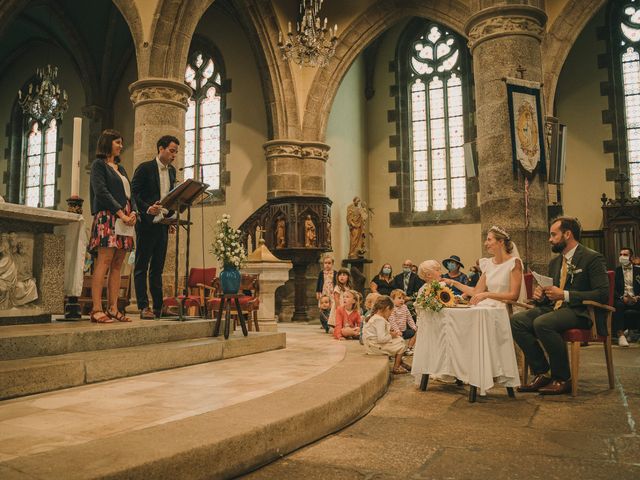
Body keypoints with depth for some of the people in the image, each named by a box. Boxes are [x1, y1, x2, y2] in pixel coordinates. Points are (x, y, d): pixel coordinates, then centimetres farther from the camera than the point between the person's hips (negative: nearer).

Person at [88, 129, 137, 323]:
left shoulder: (120, 168, 25)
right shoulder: (99, 164, 3)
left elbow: (130, 193, 21)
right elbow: (101, 191, -9)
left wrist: (133, 212, 1)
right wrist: (121, 213, -15)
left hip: (126, 219, 8)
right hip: (108, 217, -7)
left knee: (117, 264, 3)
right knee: (104, 261, -14)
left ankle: (113, 309, 3)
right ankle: (97, 310, -15)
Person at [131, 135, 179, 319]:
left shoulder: (172, 171, 15)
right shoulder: (145, 168, -4)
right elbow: (134, 193, -10)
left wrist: (171, 215, 7)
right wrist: (147, 208, -24)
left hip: (163, 224, 7)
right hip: (147, 223, -6)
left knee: (157, 268, 9)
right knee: (142, 267, 0)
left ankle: (159, 307, 13)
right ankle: (144, 307, 2)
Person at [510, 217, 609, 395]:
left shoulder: (592, 258, -4)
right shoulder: (555, 262, 20)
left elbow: (603, 294, -14)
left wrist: (565, 295, -19)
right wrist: (541, 296, 2)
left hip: (580, 312, -7)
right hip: (554, 308, 8)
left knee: (542, 323, -34)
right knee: (516, 320, -16)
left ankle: (562, 379, -16)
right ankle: (541, 374, -10)